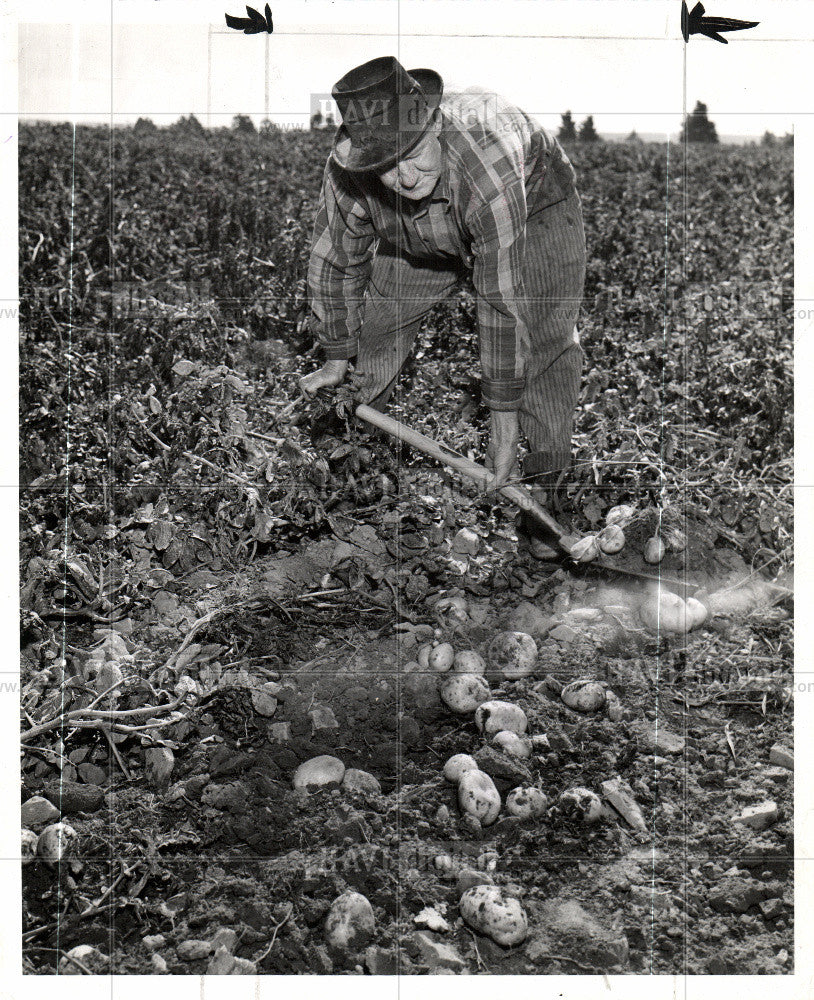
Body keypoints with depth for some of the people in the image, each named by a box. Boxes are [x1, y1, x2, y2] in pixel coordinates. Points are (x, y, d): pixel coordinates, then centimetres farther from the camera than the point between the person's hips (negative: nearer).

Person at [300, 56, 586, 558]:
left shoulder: (487, 169, -46)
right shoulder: (348, 174, -33)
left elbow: (503, 303, -40)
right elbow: (336, 261, -13)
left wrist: (504, 417, -34)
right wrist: (337, 361, -3)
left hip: (534, 203, -4)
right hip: (424, 234, 4)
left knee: (547, 341, -19)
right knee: (377, 318, 2)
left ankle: (545, 492, -7)